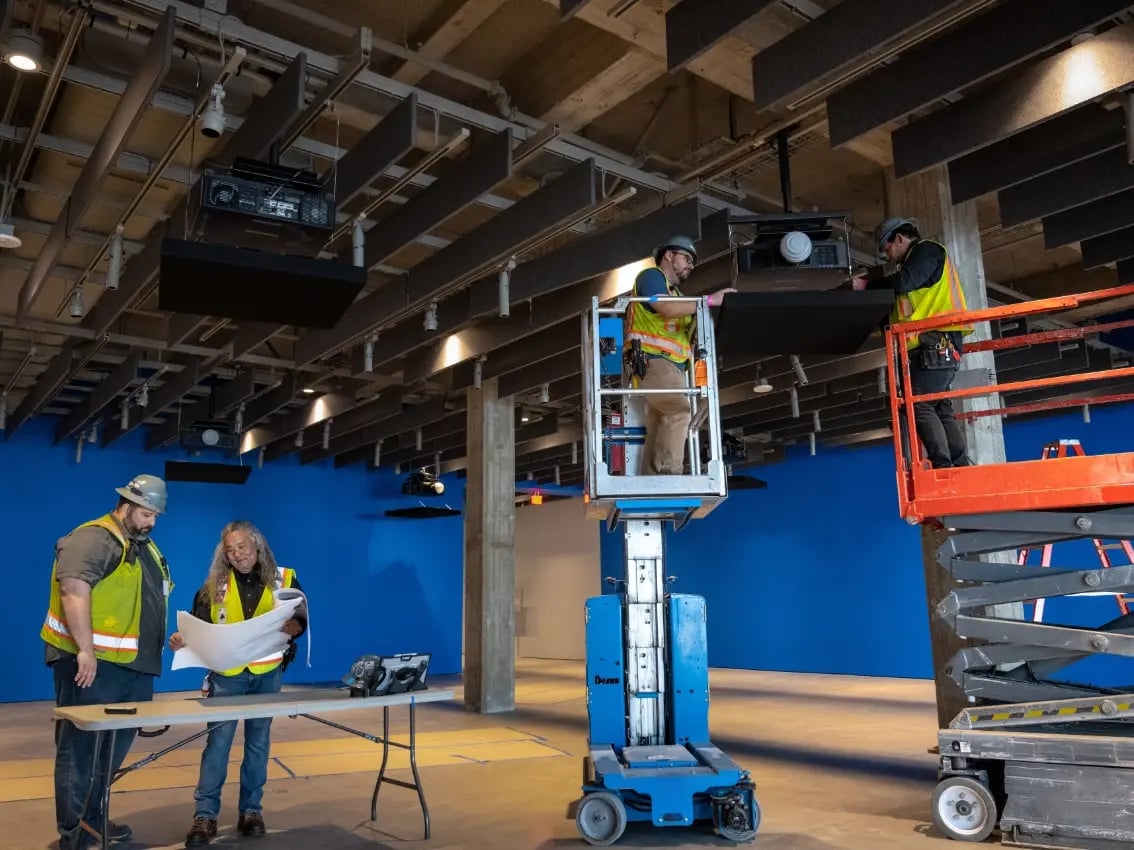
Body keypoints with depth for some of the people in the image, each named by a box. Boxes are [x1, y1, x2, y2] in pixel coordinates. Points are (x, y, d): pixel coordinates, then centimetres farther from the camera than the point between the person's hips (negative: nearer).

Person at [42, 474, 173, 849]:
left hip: (134, 665, 9)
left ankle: (92, 818, 28)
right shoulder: (93, 538, -12)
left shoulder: (145, 546, 18)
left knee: (115, 745, 15)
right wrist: (85, 651, -27)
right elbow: (74, 589, -23)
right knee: (81, 746, 0)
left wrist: (166, 639, 18)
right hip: (92, 664, -9)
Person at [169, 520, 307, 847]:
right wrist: (182, 639, -21)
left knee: (258, 741, 9)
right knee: (218, 740, -2)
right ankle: (205, 814, 6)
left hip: (266, 673, 0)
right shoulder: (214, 585, 0)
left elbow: (300, 621, -2)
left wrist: (288, 628, -24)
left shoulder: (283, 579, -1)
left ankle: (251, 809, 20)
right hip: (226, 673, 0)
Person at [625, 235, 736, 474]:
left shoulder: (675, 293, 30)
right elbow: (665, 309, -16)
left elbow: (687, 332, 22)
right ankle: (669, 472, -26)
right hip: (652, 361, -9)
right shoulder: (651, 276, 3)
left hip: (672, 365, 9)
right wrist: (709, 300, -13)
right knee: (680, 410, -25)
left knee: (658, 430, 1)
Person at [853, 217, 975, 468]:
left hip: (937, 342, -10)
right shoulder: (917, 258, 30)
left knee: (920, 406, -14)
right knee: (941, 410, 7)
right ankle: (962, 467, 5)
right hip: (938, 345, 10)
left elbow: (903, 282, -16)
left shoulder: (927, 250, 1)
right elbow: (905, 295, 25)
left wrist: (868, 285, -6)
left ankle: (944, 468, -17)